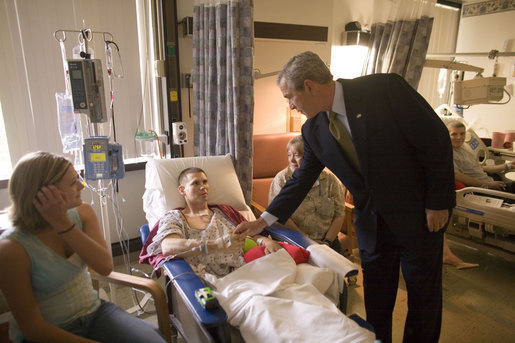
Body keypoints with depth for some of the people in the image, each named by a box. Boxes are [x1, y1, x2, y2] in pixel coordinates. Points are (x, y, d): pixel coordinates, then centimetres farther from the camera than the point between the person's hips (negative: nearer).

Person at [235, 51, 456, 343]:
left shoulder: (385, 88, -19)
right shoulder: (313, 130, -4)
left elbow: (437, 139, -15)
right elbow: (302, 179, 4)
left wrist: (439, 202, -13)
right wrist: (264, 220, 2)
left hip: (419, 214, -3)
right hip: (371, 220, 4)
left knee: (424, 293, 14)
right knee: (376, 298, 16)